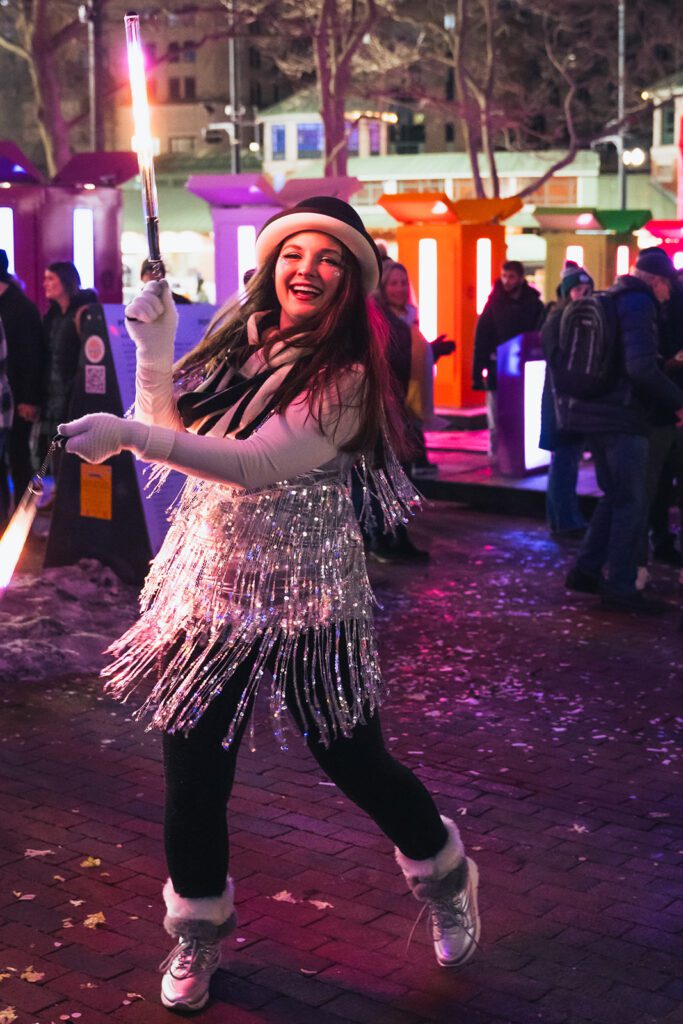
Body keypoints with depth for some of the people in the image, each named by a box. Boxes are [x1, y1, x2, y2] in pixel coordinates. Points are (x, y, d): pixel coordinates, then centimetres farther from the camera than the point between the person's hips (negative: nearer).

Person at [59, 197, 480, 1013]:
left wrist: (130, 434, -30)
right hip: (208, 587, 5)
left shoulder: (345, 379, -14)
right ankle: (200, 927, 31)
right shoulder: (234, 340, 5)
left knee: (353, 761, 6)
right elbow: (168, 436, 6)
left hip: (304, 605, -4)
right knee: (191, 769, 7)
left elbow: (261, 465, -26)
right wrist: (154, 355, -9)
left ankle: (444, 876, 36)